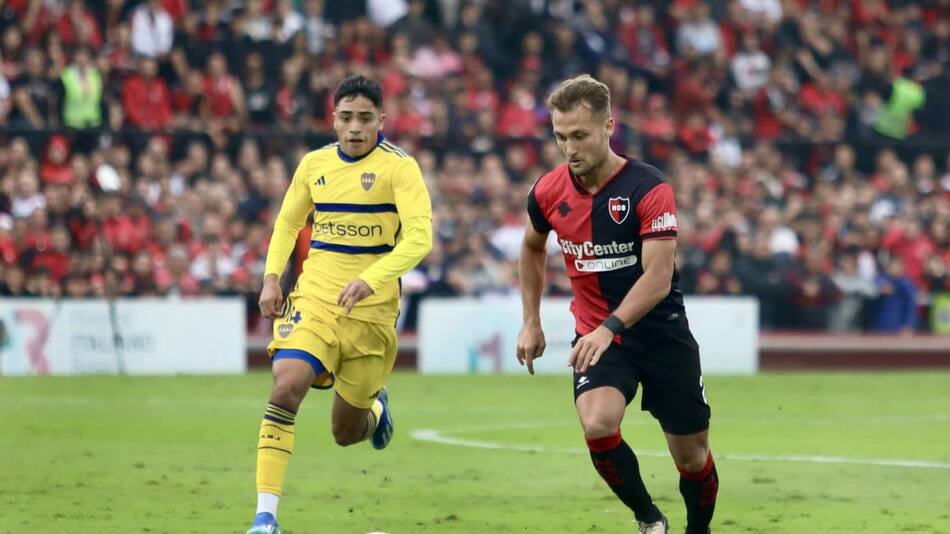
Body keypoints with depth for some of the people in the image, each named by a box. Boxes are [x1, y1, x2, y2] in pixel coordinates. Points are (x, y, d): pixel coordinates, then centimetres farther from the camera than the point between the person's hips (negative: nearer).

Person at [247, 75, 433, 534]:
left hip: (372, 307, -2)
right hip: (314, 298, 2)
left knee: (346, 432, 8)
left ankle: (375, 407, 48)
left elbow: (419, 236, -18)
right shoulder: (314, 164, 5)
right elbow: (288, 222, 20)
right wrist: (272, 277, 5)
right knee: (286, 385, -24)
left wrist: (372, 279, -31)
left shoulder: (398, 167, -8)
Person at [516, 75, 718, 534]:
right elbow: (532, 247, 19)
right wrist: (531, 321, 16)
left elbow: (658, 277, -25)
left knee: (692, 456, 5)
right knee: (598, 425, -25)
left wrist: (610, 328, -38)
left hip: (661, 332, -2)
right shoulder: (548, 192, -4)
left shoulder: (648, 189, -18)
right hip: (596, 337, 2)